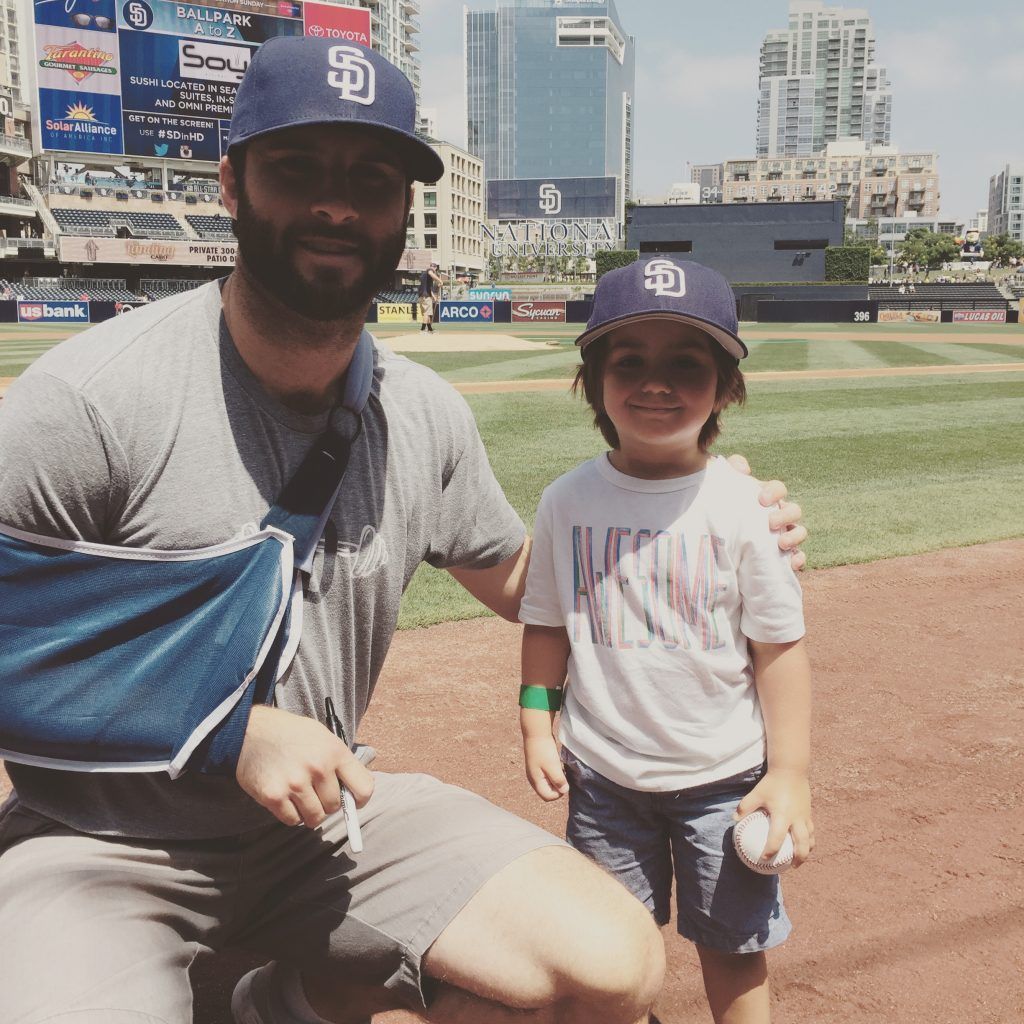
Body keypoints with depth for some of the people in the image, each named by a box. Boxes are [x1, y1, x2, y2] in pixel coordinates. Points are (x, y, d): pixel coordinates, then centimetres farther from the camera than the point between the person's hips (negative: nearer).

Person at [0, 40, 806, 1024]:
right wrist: (231, 728, -20)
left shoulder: (427, 416, -2)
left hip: (325, 812, 5)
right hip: (98, 839, -4)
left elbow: (518, 580, 13)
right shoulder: (90, 399, -18)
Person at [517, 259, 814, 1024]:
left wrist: (790, 772, -8)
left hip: (724, 776, -2)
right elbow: (547, 624, 4)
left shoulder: (743, 506, -13)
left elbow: (780, 646, -8)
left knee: (734, 949, 13)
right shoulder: (568, 501, -7)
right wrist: (537, 725, 2)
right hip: (603, 774, 2)